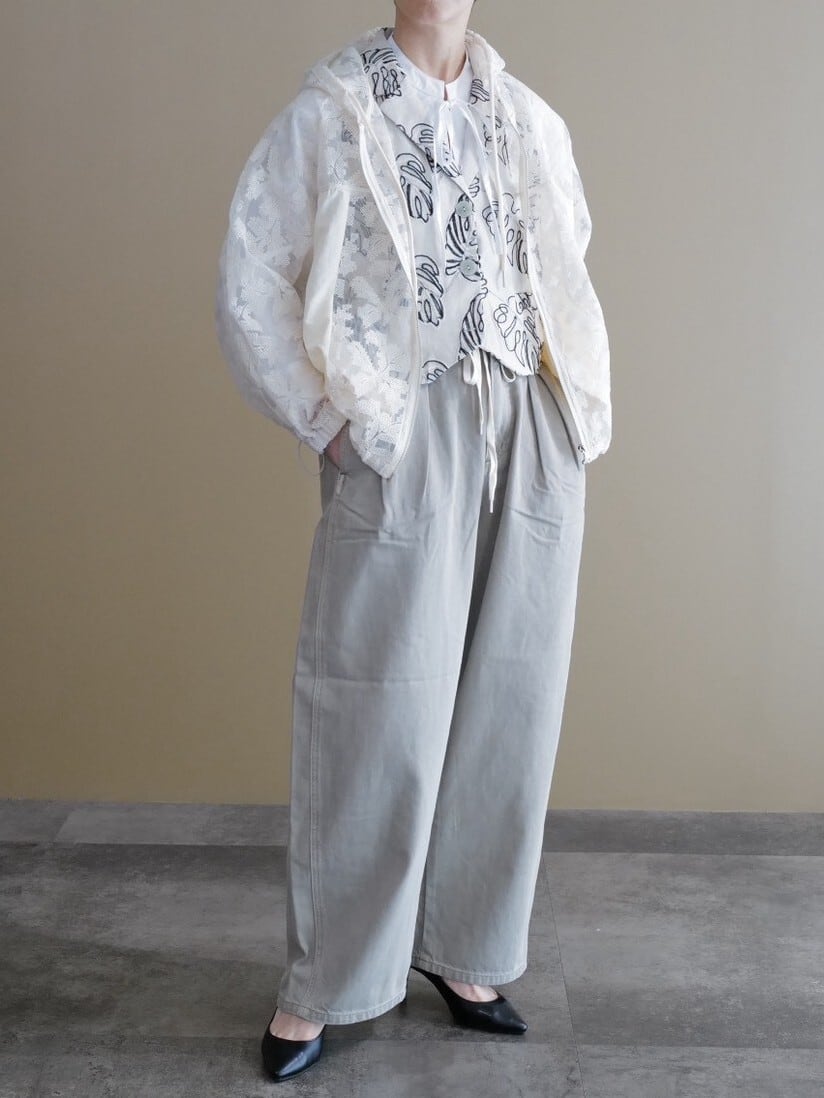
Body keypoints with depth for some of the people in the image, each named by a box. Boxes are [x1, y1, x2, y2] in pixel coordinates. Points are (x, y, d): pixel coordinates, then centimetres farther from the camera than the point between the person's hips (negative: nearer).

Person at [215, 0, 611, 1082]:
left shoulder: (533, 122, 14)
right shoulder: (330, 113, 1)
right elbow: (249, 280, -3)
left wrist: (582, 406, 12)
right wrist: (326, 420, -7)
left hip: (536, 449, 5)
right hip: (405, 443, -5)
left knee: (507, 702, 9)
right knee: (380, 714, -2)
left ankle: (463, 952, 26)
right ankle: (321, 984, 15)